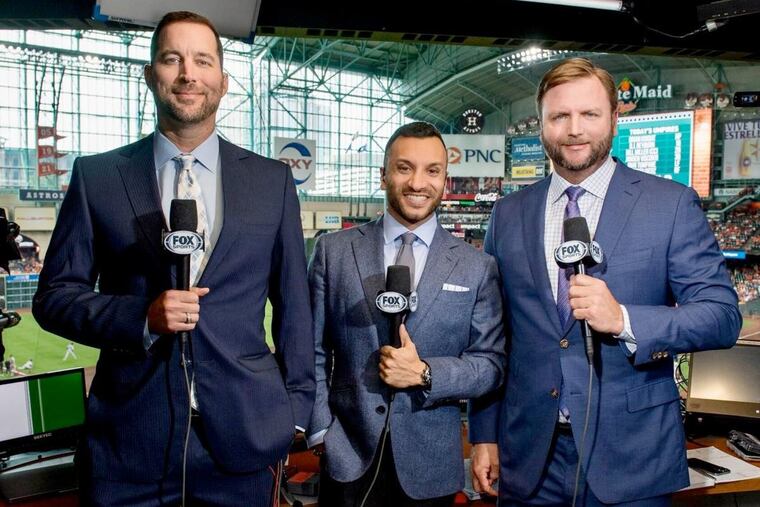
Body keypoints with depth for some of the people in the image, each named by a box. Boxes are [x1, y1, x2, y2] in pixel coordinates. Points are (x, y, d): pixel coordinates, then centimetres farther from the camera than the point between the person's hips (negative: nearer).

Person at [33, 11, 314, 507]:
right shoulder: (96, 176, 1)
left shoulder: (273, 180, 2)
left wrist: (295, 412, 4)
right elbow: (55, 296, 3)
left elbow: (293, 304, 5)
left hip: (244, 433, 1)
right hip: (129, 439, 0)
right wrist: (142, 318, -15)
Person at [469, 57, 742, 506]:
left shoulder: (672, 205, -4)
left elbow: (723, 316, -6)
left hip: (631, 456, -2)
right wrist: (485, 435, 5)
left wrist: (624, 319, -23)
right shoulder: (509, 213, 3)